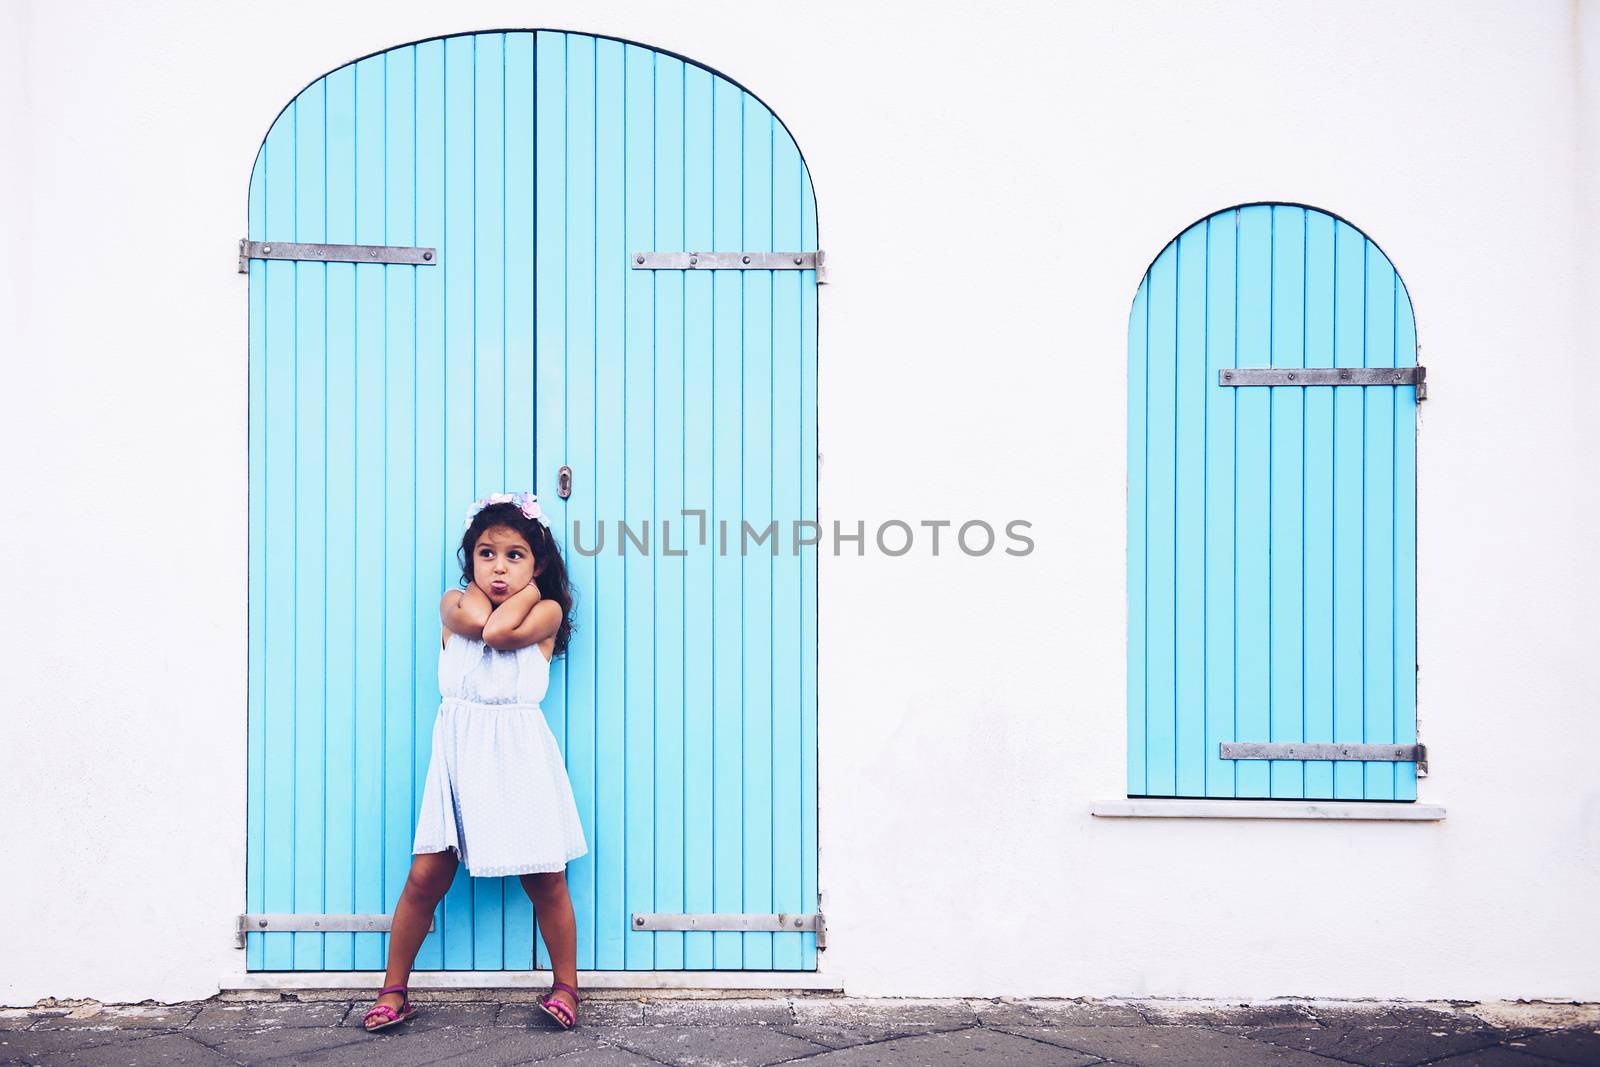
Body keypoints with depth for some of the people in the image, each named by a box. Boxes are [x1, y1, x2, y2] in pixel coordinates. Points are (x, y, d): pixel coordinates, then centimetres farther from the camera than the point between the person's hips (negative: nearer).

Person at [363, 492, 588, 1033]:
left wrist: (530, 587, -5)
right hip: (459, 751, 2)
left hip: (520, 754, -1)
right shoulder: (454, 601, 6)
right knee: (425, 877, 1)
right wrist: (479, 588, 1)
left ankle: (565, 984, 22)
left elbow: (501, 632, -20)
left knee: (544, 880, 3)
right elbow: (477, 620, -17)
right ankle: (393, 991, 18)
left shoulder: (545, 611, 0)